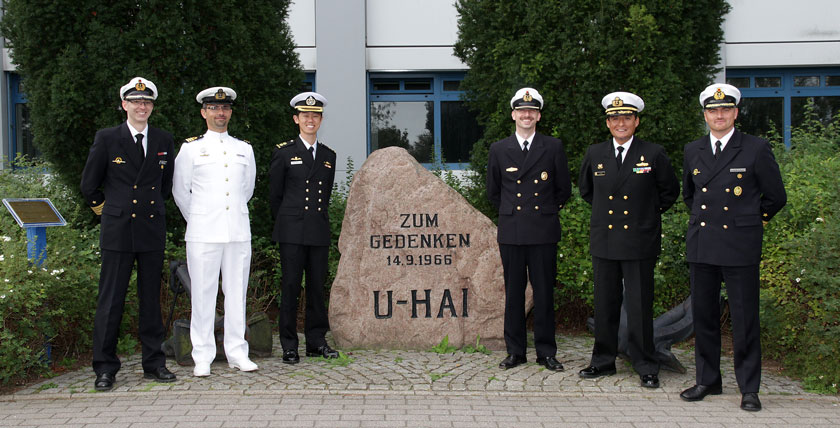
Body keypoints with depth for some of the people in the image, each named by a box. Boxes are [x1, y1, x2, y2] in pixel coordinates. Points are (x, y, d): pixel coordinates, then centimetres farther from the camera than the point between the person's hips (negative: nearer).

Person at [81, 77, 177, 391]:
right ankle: (105, 368, 8)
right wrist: (103, 207, 13)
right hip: (117, 231, -3)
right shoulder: (107, 139, 0)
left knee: (151, 298, 8)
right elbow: (89, 184, 8)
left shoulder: (164, 141, 8)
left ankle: (154, 364, 17)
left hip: (153, 229, 3)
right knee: (111, 300, -1)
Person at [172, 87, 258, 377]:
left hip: (239, 232, 3)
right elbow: (180, 191, 9)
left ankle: (237, 353, 14)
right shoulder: (191, 148, 4)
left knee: (237, 292, 5)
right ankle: (203, 358, 6)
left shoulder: (244, 149, 13)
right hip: (203, 233, -3)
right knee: (203, 294, -2)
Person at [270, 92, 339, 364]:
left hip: (319, 231, 4)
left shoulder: (329, 156, 14)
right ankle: (289, 346, 4)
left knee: (317, 286, 6)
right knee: (290, 287, -2)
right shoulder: (284, 152, 3)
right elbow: (275, 194, 8)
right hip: (292, 232, -3)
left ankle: (316, 341, 15)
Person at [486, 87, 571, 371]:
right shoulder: (499, 150, 7)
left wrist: (546, 211, 12)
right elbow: (493, 192, 16)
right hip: (511, 232, 1)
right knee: (513, 293, 5)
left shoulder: (553, 148, 4)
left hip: (543, 232, -1)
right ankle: (515, 351, 15)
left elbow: (564, 190, 11)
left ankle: (546, 352, 13)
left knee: (544, 293, 3)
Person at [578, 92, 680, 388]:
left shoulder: (654, 154, -1)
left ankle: (646, 367, 10)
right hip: (604, 242, 3)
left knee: (640, 307, 0)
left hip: (639, 242, -3)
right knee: (605, 305, 9)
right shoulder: (594, 154, 7)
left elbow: (670, 190, 11)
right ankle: (603, 361, 20)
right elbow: (585, 190, 23)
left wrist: (651, 212, 8)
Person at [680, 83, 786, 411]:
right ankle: (707, 380, 22)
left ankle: (749, 388, 10)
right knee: (703, 316, 9)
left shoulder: (756, 149, -3)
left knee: (745, 319, -1)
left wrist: (749, 221, 12)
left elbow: (775, 197, 5)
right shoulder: (693, 151, 10)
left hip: (740, 247, -4)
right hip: (701, 246, 4)